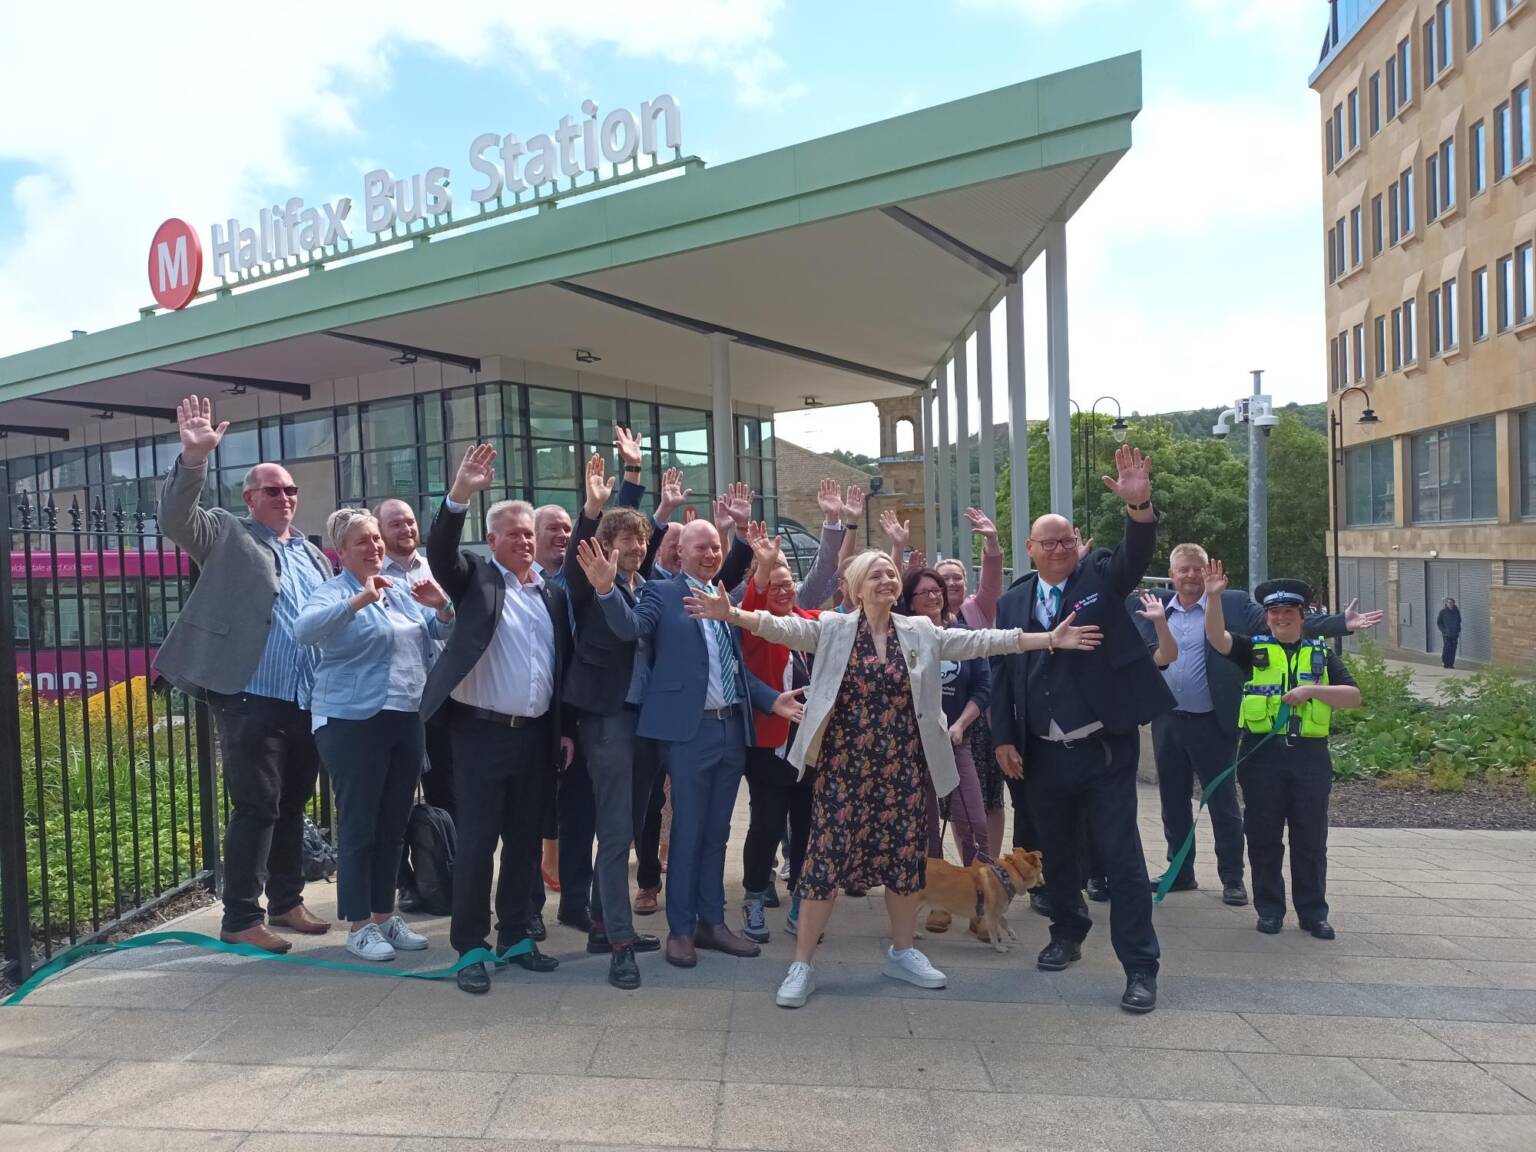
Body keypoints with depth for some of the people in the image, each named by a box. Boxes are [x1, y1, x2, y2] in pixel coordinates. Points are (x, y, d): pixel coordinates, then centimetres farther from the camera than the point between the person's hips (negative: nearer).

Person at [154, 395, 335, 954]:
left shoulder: (312, 554, 18)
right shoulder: (226, 535, 2)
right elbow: (176, 517, -16)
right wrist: (194, 456, -31)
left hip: (308, 704, 6)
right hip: (251, 700, -6)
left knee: (292, 806, 15)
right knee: (256, 809, -3)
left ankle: (286, 902, 28)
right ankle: (240, 919, 9)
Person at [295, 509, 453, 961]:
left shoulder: (401, 590, 12)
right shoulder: (334, 592, -5)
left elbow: (439, 634, 16)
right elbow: (304, 629, -25)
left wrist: (441, 607, -4)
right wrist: (360, 599, -33)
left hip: (407, 719, 6)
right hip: (353, 721, -6)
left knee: (393, 825, 13)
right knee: (359, 826, 2)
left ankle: (385, 914, 26)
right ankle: (359, 924, 12)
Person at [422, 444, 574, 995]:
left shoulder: (553, 593, 11)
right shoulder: (475, 576, 0)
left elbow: (562, 664, 13)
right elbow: (439, 552, -20)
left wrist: (564, 729, 10)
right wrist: (459, 495, -34)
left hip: (537, 736, 5)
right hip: (482, 731, -5)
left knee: (524, 842, 13)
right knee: (476, 843, 0)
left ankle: (515, 936, 26)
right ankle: (470, 947, 11)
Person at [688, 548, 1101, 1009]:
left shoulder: (921, 632, 6)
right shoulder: (833, 628, -2)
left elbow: (980, 641, 3)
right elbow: (785, 627, -14)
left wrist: (1049, 639, -2)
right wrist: (732, 614, -32)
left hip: (901, 765, 3)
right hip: (845, 764, -3)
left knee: (905, 855, 11)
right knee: (827, 855, -2)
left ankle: (902, 952, 32)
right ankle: (802, 964, 10)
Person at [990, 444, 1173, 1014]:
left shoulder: (1101, 577, -1)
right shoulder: (1012, 601, 4)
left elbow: (1137, 555, -22)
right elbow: (1001, 673, 5)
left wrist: (1140, 504, -41)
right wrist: (1004, 739, 0)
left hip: (1104, 748, -3)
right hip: (1043, 754, 3)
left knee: (1121, 856, 0)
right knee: (1056, 852, 18)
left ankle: (1140, 967, 9)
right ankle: (1067, 934, 38)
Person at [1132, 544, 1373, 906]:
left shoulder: (1233, 604, -4)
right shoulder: (1153, 605, 5)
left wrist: (1342, 623, -16)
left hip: (1211, 723, -3)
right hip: (1167, 722, 4)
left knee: (1224, 804, 6)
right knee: (1173, 802, 14)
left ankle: (1232, 879, 19)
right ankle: (1180, 872, 28)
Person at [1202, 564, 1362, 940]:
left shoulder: (1321, 654, 11)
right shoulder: (1254, 649, 8)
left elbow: (1353, 697, 3)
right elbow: (1217, 637, -10)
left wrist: (1311, 690, -12)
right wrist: (1214, 597, -23)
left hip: (1310, 755, 1)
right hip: (1261, 753, -1)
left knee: (1310, 839, 7)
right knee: (1263, 837, 6)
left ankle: (1313, 912, 19)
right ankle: (1269, 909, 17)